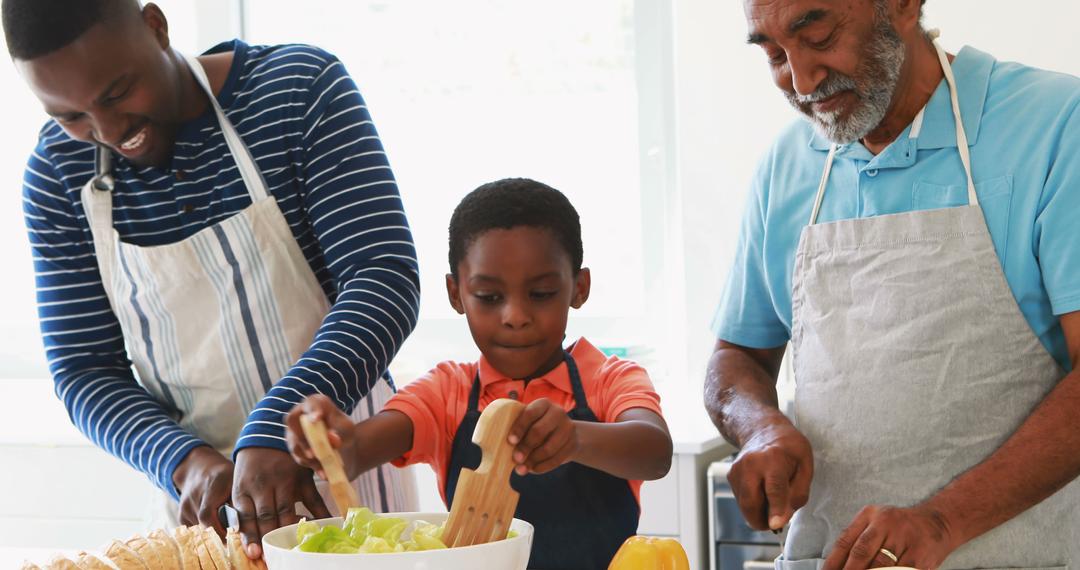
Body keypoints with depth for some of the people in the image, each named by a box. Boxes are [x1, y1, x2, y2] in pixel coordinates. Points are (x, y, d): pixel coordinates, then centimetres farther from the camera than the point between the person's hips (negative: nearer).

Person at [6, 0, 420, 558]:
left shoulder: (299, 86, -13)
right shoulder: (58, 171, -4)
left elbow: (386, 279, -20)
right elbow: (84, 371, -2)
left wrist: (273, 430, -31)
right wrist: (186, 463, -21)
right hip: (193, 487, 2)